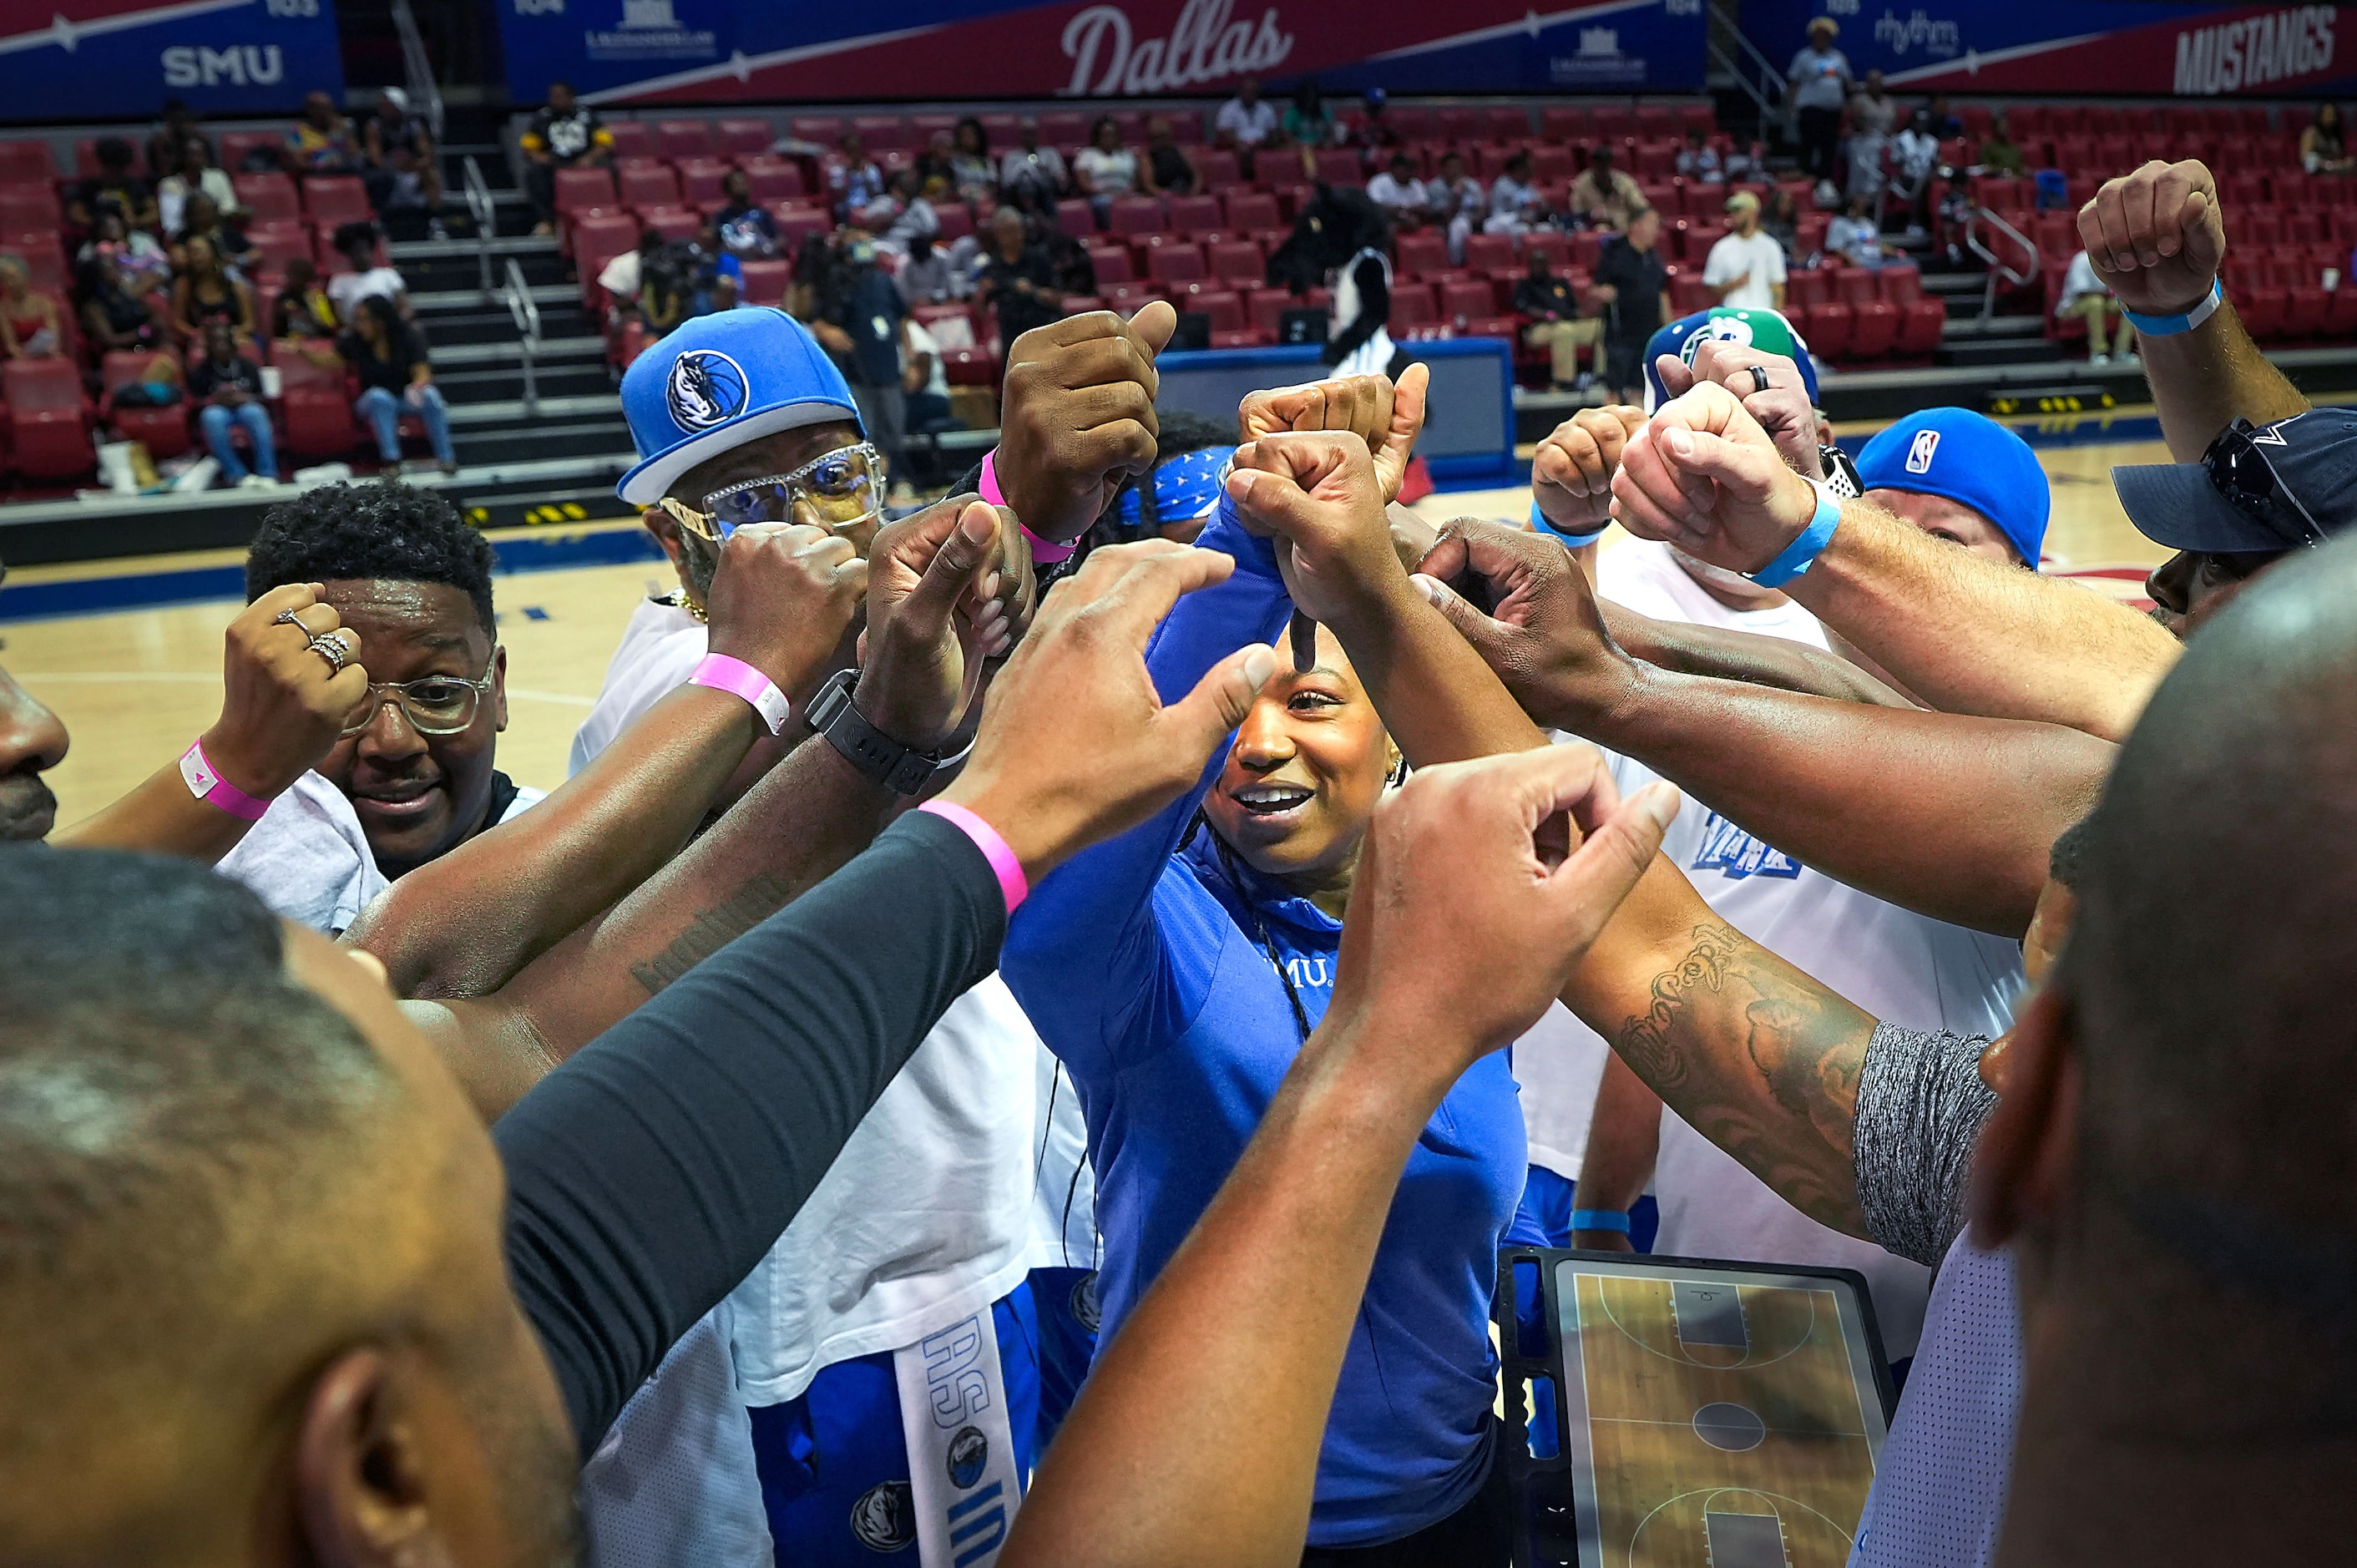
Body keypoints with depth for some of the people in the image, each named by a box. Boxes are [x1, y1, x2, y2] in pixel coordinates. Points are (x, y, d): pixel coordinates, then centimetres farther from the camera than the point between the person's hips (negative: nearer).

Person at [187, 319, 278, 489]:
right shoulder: (200, 371, 7)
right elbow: (195, 402, 3)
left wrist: (244, 397, -12)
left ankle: (268, 474, -42)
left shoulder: (247, 366, 10)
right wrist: (217, 398, -15)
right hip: (217, 409, 0)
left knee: (254, 412, -36)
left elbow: (263, 396, 9)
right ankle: (238, 475, -39)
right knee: (212, 416, -38)